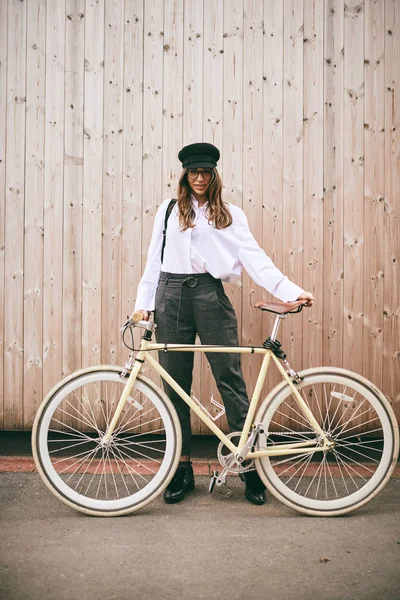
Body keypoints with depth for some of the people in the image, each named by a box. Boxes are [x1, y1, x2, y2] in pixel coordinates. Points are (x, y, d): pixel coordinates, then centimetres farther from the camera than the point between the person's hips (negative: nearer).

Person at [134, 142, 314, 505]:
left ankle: (250, 465, 4)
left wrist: (292, 291, -11)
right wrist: (144, 303, 7)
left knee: (230, 378, -5)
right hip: (171, 296, 2)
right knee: (175, 384, 4)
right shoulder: (169, 210, 14)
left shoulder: (230, 214, 10)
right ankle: (182, 468, 14)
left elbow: (254, 258, 1)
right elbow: (154, 259, 14)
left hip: (210, 295, -2)